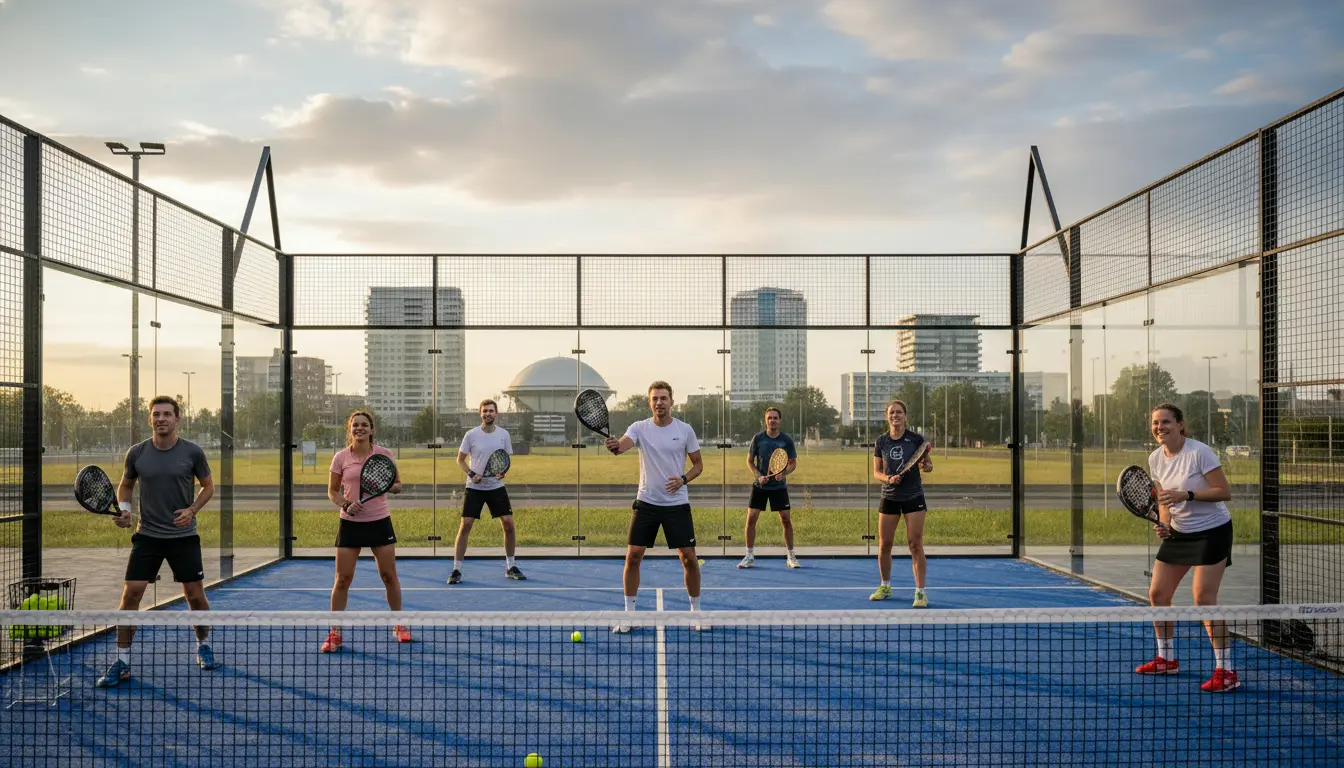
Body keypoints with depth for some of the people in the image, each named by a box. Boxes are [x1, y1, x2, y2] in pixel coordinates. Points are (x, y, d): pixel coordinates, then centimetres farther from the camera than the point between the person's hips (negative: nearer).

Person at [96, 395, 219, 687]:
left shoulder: (193, 452, -6)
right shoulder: (137, 453, -2)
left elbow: (208, 486, 6)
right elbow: (125, 485, 14)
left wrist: (192, 510, -11)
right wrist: (123, 509, -6)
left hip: (184, 535, -1)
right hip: (147, 535, 1)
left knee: (195, 595, 4)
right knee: (130, 594, -6)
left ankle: (203, 645, 29)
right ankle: (122, 662, 5)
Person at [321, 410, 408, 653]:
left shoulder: (384, 454, -2)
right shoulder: (341, 457, -2)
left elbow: (398, 485, 6)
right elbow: (332, 491, 5)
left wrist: (388, 487, -16)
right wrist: (346, 504, -14)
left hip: (380, 521, 0)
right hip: (350, 523, 0)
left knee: (389, 576, 5)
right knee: (343, 579, -1)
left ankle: (399, 626, 22)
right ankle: (334, 634, 11)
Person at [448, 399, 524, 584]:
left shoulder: (504, 434, 1)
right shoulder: (471, 435, -5)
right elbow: (460, 460, 3)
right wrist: (472, 474, -14)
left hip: (497, 487, 2)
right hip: (474, 487, -2)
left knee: (508, 525, -2)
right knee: (465, 526, -6)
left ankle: (510, 567, 13)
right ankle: (456, 570, 3)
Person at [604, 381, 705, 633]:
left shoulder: (685, 430, -1)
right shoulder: (640, 428, -2)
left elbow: (698, 464, 5)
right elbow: (623, 444, -22)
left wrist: (683, 479, -14)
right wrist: (614, 446, -46)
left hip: (677, 504, 0)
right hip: (646, 502, 0)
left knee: (689, 558, -1)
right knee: (633, 556, -3)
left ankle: (696, 610, 19)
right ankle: (628, 614, 11)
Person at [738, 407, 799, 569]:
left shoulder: (787, 440, -4)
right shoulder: (758, 438, -4)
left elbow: (793, 463, 3)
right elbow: (749, 461, 3)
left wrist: (784, 473, -16)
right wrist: (758, 476, -12)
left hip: (779, 486, 0)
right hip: (759, 485, 0)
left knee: (786, 519, -2)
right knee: (751, 518, -5)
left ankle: (791, 557, 13)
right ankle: (749, 557, 6)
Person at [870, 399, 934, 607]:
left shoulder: (916, 439, -4)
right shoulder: (881, 441, 3)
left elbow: (930, 465, 4)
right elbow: (876, 471, 4)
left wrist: (925, 466, -18)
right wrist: (888, 478, -16)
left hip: (914, 497, -2)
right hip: (889, 497, 3)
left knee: (916, 545, -6)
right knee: (884, 544, 6)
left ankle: (920, 592, 0)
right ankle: (885, 586, 25)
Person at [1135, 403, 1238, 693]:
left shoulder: (1199, 452, -18)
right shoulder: (1155, 459, 2)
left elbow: (1225, 492, -19)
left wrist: (1186, 495, -29)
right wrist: (1164, 524, -8)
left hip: (1211, 531, -7)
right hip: (1178, 533, 7)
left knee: (1204, 598, -13)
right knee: (1157, 594, 7)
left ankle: (1225, 670, -3)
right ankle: (1166, 659, 24)